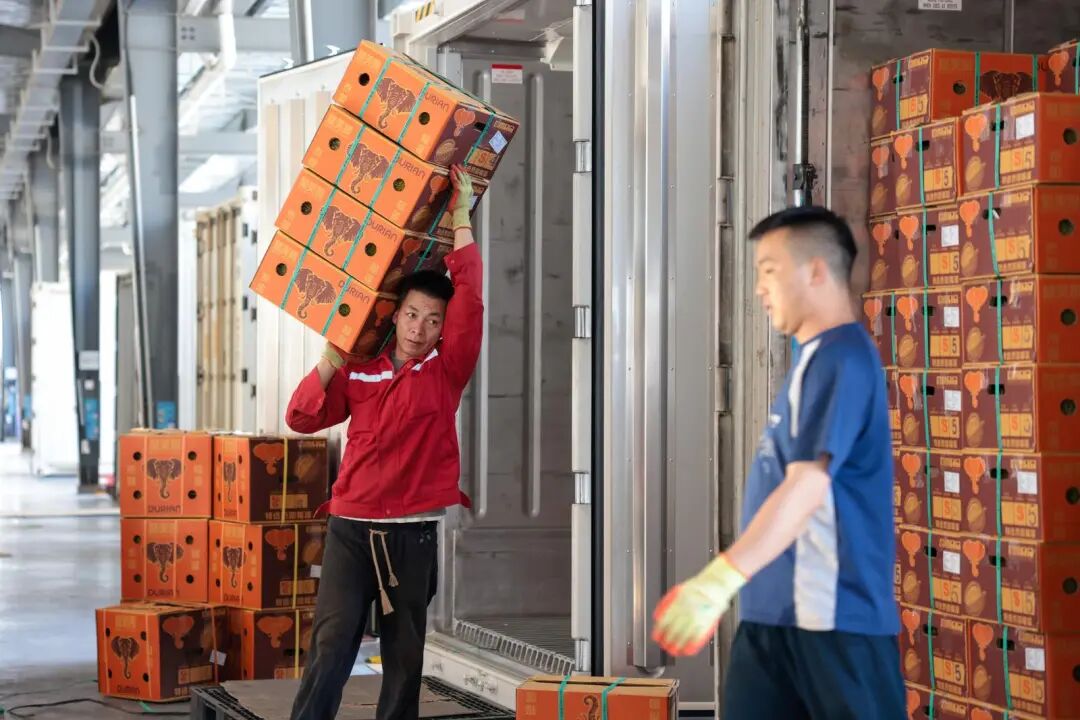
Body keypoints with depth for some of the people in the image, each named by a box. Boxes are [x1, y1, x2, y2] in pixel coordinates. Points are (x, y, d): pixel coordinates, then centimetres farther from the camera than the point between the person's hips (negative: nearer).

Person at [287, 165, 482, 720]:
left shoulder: (446, 371, 1)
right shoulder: (359, 370, 8)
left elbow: (470, 300, -10)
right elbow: (302, 419, 7)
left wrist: (460, 218, -10)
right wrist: (331, 360, -3)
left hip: (412, 532, 0)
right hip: (351, 527, 1)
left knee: (404, 653, 6)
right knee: (332, 643, -8)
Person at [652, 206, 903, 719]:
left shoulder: (842, 357, -14)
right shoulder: (814, 355, 17)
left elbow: (807, 484, -25)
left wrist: (721, 579, -32)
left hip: (833, 617, -9)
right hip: (773, 611, 9)